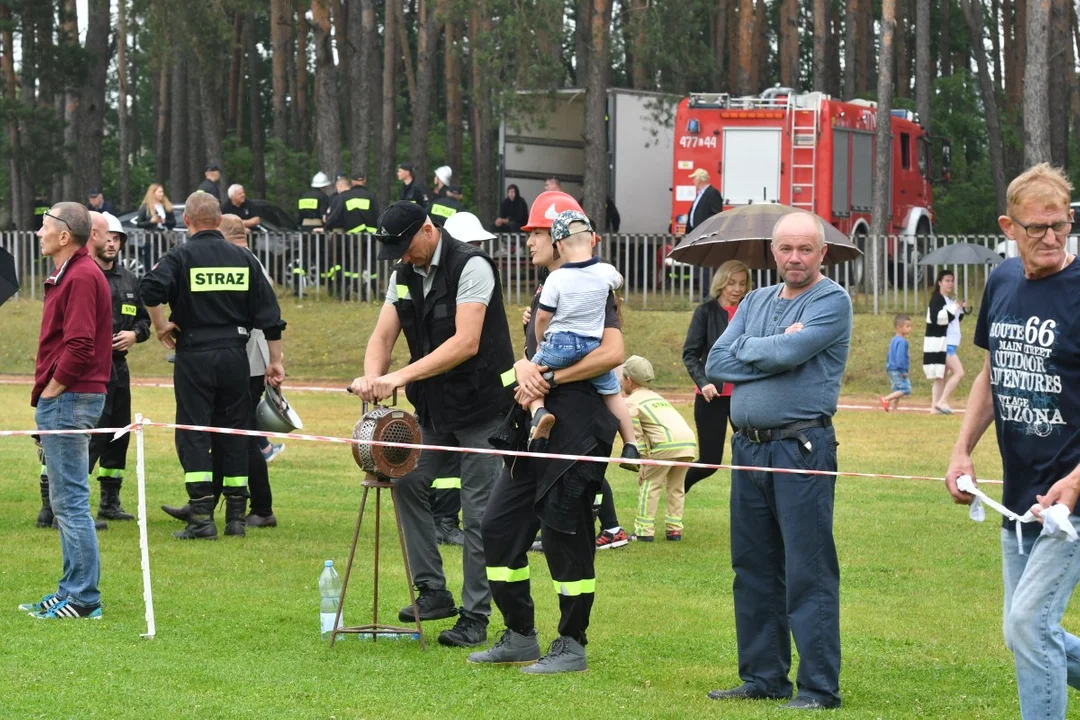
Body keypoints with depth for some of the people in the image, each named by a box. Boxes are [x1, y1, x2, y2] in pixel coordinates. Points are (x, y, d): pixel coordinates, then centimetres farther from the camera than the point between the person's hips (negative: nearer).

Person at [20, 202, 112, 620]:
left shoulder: (81, 277, -15)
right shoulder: (70, 274, 17)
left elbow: (79, 347, -24)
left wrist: (49, 393, -14)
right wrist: (45, 401, 15)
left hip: (68, 399, -11)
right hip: (64, 401, 11)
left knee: (70, 500, -8)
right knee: (66, 500, 14)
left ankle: (82, 598, -5)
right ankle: (73, 590, 19)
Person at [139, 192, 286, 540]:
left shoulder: (180, 257, -4)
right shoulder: (244, 259, 7)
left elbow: (151, 288, -23)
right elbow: (269, 314, 6)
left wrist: (160, 325, -6)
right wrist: (275, 360, 11)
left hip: (194, 356, -3)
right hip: (235, 355, 3)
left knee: (193, 435, 0)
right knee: (233, 432, 11)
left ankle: (202, 517, -8)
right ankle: (236, 517, 12)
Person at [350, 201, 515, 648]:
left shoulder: (471, 267, -18)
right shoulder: (404, 275, 6)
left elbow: (466, 343, -26)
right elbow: (383, 335, 4)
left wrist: (402, 376, -31)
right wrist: (373, 377, -19)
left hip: (482, 406, -8)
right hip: (435, 409, 8)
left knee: (478, 510, -4)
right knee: (408, 480, 0)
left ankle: (475, 616, 1)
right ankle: (433, 591, 9)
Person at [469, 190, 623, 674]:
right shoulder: (546, 292, 20)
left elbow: (612, 353, -22)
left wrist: (550, 378, -17)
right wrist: (524, 368, -7)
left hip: (576, 429, -10)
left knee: (565, 535, -4)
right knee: (499, 527, 9)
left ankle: (572, 646, 6)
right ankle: (520, 637, 18)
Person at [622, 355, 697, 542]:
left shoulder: (631, 403, 9)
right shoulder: (657, 397, 33)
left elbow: (637, 437, 2)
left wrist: (642, 465, 3)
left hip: (667, 443, -7)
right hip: (689, 441, 7)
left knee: (649, 484, 5)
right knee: (676, 486, 20)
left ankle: (644, 530, 2)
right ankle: (674, 529, 18)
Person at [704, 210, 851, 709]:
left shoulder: (831, 302, -4)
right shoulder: (755, 303, 16)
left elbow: (787, 353, -19)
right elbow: (715, 365, 4)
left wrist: (745, 348, -1)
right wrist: (774, 352, -7)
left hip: (801, 448, -7)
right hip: (748, 446, 7)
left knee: (808, 572, -7)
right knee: (753, 568, 11)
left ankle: (818, 688, -4)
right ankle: (762, 677, 20)